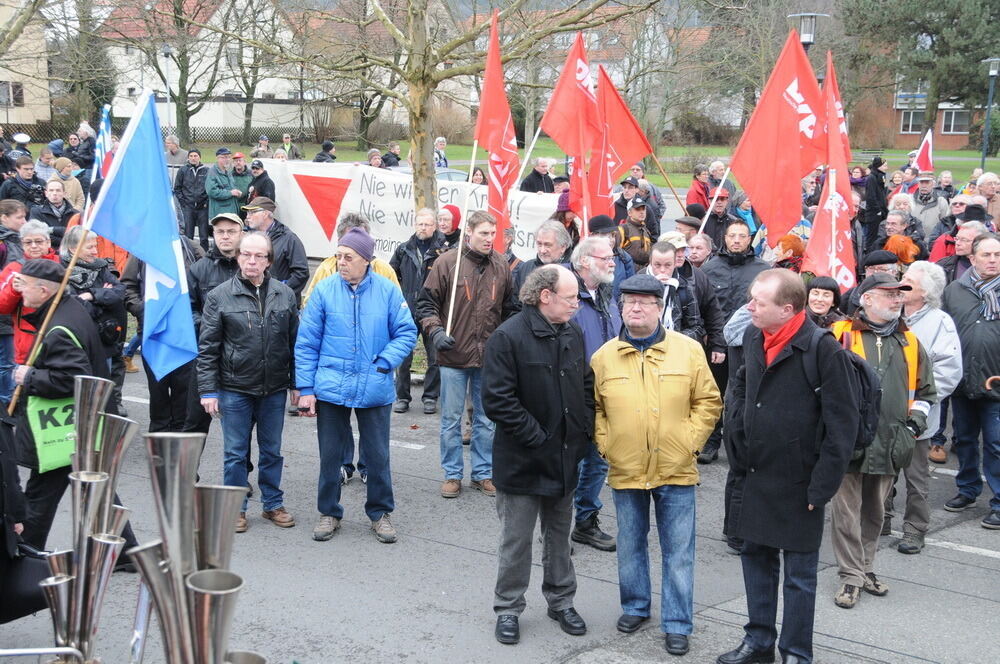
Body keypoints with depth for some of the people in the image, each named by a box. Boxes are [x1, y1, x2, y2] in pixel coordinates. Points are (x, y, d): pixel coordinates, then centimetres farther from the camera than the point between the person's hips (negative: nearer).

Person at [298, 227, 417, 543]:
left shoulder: (388, 291, -4)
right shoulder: (325, 290, -4)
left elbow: (407, 333, 2)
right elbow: (306, 343, 0)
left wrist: (384, 363, -13)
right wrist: (306, 388, -3)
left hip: (375, 390, 0)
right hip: (330, 389, 0)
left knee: (377, 455, 9)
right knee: (330, 454, 11)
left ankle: (380, 512, 26)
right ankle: (329, 512, 27)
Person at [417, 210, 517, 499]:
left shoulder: (501, 265, 4)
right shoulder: (447, 262, -7)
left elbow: (509, 308, 13)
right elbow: (427, 302, -3)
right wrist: (436, 331, -18)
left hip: (489, 356, 3)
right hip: (454, 355, -3)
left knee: (486, 419, 12)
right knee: (451, 418, 7)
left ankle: (483, 473, 24)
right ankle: (452, 475, 19)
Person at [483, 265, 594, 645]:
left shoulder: (572, 335, 4)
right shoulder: (508, 337, -18)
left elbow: (586, 386, 15)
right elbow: (497, 400, -21)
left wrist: (583, 432, 4)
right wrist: (537, 439, -20)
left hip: (565, 458, 6)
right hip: (522, 461, -6)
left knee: (559, 536, 18)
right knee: (516, 540, 6)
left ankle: (561, 602, 32)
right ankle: (508, 609, 20)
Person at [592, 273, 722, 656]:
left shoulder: (688, 351, -3)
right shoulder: (604, 357, 1)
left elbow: (708, 402, 2)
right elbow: (594, 407, 10)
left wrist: (690, 441, -6)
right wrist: (604, 443, -2)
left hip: (676, 471, -1)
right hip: (625, 471, 2)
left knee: (678, 552, 4)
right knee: (630, 546, 16)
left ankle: (677, 624, 14)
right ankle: (635, 607, 34)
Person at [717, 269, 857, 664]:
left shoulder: (822, 349, -18)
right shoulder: (753, 339, 3)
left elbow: (841, 424, -16)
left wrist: (822, 486, -17)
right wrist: (738, 451, 7)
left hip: (798, 483, -6)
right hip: (755, 478, 7)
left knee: (799, 572, 7)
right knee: (756, 557, 17)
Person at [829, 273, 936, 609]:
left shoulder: (909, 343, 12)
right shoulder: (840, 336, -4)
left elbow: (925, 390, 23)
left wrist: (916, 420, 10)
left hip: (890, 443, 5)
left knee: (874, 511, 15)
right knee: (847, 511, -1)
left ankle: (865, 568, 29)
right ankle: (851, 576, 6)